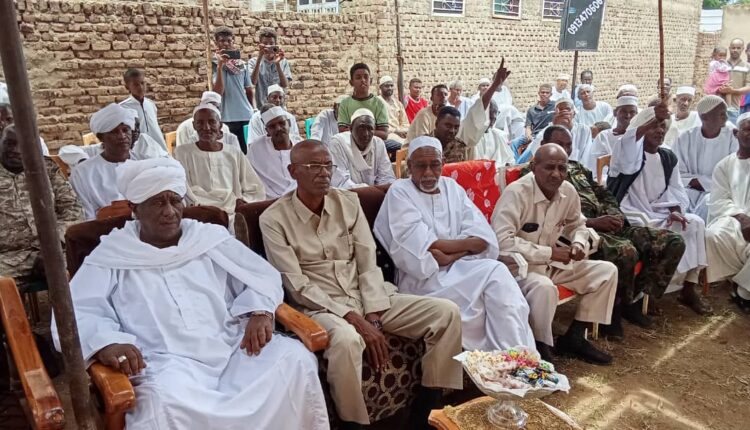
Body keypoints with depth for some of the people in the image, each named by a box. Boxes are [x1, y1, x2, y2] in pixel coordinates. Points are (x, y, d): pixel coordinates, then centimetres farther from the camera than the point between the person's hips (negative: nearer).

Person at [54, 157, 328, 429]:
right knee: (165, 402, -36)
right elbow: (75, 314, 1)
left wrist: (260, 311, -9)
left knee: (295, 358, -24)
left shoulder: (210, 237, 17)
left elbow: (263, 276, 13)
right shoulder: (110, 256, 12)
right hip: (168, 364, -2)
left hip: (234, 349, 3)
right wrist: (105, 342, -21)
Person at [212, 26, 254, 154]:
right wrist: (220, 66, -20)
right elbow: (217, 92, -16)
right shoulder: (214, 64, -3)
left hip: (247, 116, 3)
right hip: (227, 118, -3)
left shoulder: (242, 64, 8)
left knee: (250, 152, 7)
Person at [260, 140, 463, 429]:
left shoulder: (348, 201, 4)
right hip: (320, 307, -5)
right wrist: (355, 320, -20)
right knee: (346, 339, -40)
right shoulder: (273, 219, -7)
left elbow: (368, 262, 1)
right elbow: (298, 287, -13)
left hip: (368, 299, 5)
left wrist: (374, 318, -12)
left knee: (446, 313, -10)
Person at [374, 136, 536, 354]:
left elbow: (485, 239, 1)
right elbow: (420, 249, -13)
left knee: (498, 274, -24)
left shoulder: (452, 187, 13)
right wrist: (467, 242, -6)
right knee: (495, 274, -22)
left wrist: (451, 255, -16)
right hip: (423, 277, -5)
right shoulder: (399, 192, -1)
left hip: (459, 269, 5)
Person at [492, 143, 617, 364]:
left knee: (607, 271, 3)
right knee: (544, 287, -38)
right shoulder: (516, 192, -23)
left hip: (552, 263, 8)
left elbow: (577, 224, 19)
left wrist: (579, 243, -7)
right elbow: (502, 241, -31)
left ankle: (574, 338, 10)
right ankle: (541, 349, -13)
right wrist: (549, 253, -24)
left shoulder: (568, 192, -1)